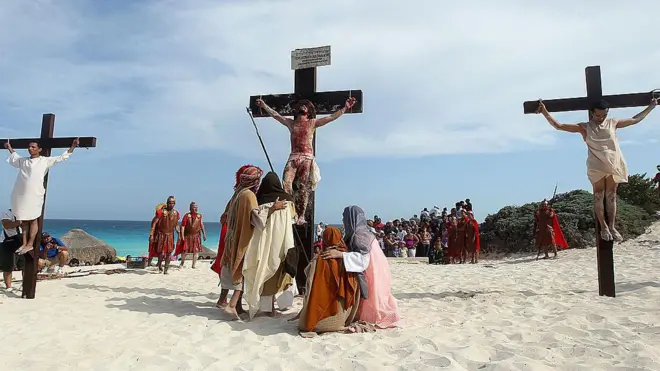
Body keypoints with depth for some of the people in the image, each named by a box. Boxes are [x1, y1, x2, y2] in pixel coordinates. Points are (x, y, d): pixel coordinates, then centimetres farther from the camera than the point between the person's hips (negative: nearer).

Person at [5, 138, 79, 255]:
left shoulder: (45, 161, 3)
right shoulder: (23, 161, 17)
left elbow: (61, 157, 6)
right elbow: (14, 157, 41)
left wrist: (72, 147, 2)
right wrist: (9, 147, 51)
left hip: (35, 195, -5)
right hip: (21, 195, 5)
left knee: (33, 220, 0)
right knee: (24, 220, 8)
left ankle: (30, 244, 4)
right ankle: (24, 243, 14)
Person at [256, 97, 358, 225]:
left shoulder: (313, 123, 11)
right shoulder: (291, 123, 17)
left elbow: (332, 117, 6)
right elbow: (275, 115, 23)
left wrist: (345, 107, 0)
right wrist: (264, 106, 22)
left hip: (307, 158, -2)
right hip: (293, 157, 2)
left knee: (303, 188, -3)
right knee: (286, 184, -14)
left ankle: (301, 216, 0)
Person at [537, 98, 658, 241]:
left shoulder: (613, 123, 10)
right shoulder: (584, 127, 1)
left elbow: (635, 119, 25)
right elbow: (559, 126, -4)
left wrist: (651, 106, 26)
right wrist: (545, 112, -13)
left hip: (614, 165, 3)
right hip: (596, 167, -3)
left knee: (611, 196, 7)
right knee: (599, 196, 1)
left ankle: (612, 226, 13)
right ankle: (603, 227, 7)